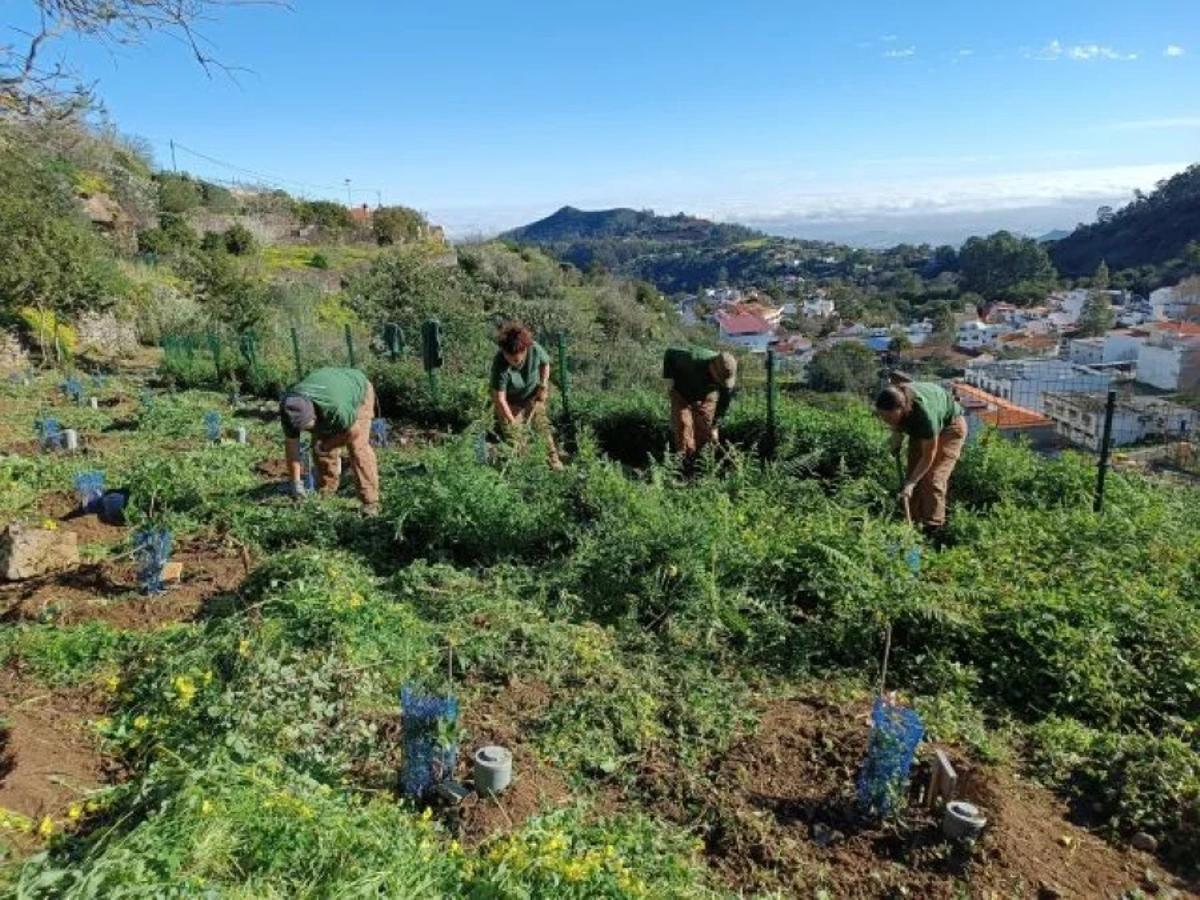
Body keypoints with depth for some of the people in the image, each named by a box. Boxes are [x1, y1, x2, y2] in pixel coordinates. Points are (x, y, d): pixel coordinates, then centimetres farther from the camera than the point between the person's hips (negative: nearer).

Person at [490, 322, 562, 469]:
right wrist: (512, 422, -29)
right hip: (511, 401, -2)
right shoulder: (500, 365, -36)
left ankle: (553, 458, 15)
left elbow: (545, 364, -3)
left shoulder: (535, 349, -30)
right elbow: (500, 399, -30)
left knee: (541, 424, 0)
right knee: (510, 432, -4)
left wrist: (543, 385, -13)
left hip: (533, 396, 2)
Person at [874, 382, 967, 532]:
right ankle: (914, 524, 6)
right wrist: (896, 441, -13)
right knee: (913, 474, 1)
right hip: (920, 430, 6)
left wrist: (910, 483, -27)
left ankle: (932, 528, -7)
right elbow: (897, 425, 1)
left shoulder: (924, 413, -43)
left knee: (933, 479, -14)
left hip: (949, 426, -6)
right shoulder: (893, 403, -28)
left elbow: (928, 457, -29)